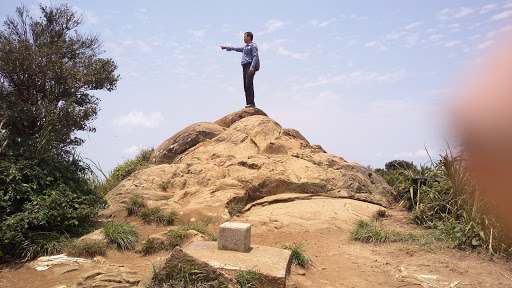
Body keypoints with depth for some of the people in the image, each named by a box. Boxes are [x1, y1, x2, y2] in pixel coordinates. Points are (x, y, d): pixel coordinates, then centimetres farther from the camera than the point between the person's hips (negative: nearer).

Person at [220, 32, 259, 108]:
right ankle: (249, 103, -4)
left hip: (250, 66, -8)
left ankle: (251, 103, -25)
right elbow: (237, 49, 43)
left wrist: (252, 68, -22)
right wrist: (227, 48, 48)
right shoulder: (245, 47, 28)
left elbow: (255, 57, -11)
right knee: (246, 85, -1)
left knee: (249, 84, -19)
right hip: (245, 66, 8)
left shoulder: (253, 45, 1)